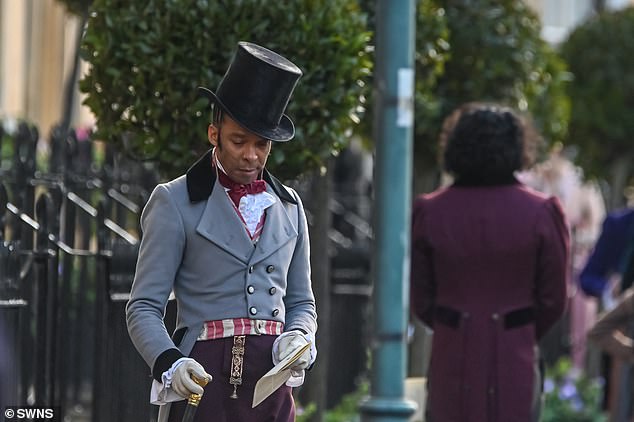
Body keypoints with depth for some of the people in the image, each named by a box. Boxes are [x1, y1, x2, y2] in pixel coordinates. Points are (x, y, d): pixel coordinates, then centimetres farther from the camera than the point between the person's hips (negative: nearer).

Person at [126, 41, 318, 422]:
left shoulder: (288, 206, 17)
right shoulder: (175, 202, 2)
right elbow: (144, 308, -1)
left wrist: (299, 337, -1)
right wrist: (169, 364, -20)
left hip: (272, 382, 5)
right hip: (206, 381, -5)